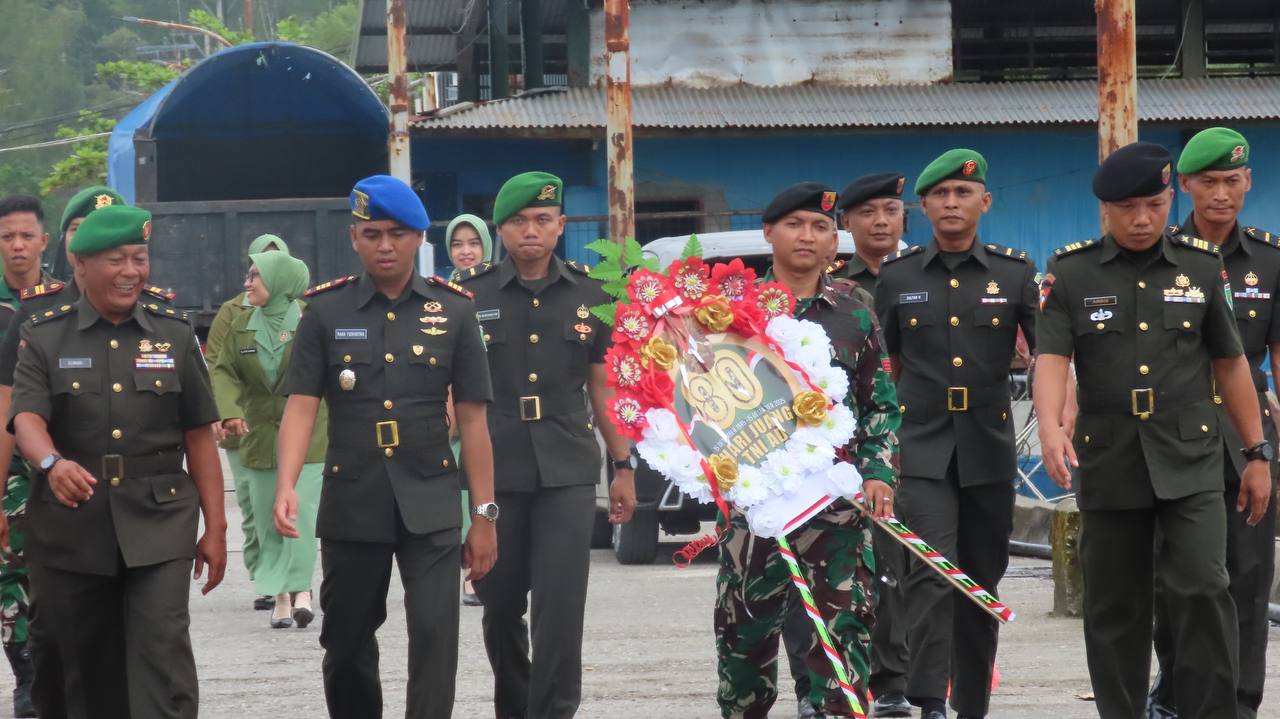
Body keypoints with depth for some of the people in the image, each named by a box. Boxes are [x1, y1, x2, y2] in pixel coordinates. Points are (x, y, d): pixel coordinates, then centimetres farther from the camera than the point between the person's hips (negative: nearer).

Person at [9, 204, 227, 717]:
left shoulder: (175, 336, 8)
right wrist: (52, 463, -34)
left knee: (163, 657, -12)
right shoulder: (44, 339, 4)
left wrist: (215, 529, 5)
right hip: (70, 532, 0)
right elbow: (26, 418, -11)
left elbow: (199, 438, 9)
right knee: (82, 670, 7)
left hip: (158, 530, 0)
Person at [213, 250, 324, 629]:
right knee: (267, 519, 4)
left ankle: (301, 590, -14)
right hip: (259, 437, 4)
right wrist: (229, 412, -13)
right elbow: (223, 371, 5)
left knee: (301, 510, -14)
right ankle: (279, 598, 9)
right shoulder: (242, 326, 8)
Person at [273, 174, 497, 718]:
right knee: (347, 643, 11)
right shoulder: (325, 311, 1)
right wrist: (285, 486, -23)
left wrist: (485, 515, 0)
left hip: (429, 505, -1)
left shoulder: (454, 311, 2)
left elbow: (472, 418, 2)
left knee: (435, 635, -12)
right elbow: (301, 405, -6)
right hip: (352, 504, 1)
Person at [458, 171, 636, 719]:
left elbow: (602, 386, 11)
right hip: (493, 471, 0)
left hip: (567, 473, 0)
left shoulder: (589, 296, 5)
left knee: (560, 608, -9)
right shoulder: (471, 296, 1)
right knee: (501, 606, 10)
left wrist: (623, 467, 9)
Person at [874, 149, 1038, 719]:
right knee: (932, 572, -17)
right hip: (921, 450, -2)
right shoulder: (897, 277, 6)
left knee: (981, 584, 9)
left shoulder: (1015, 274, 5)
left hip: (989, 451, 2)